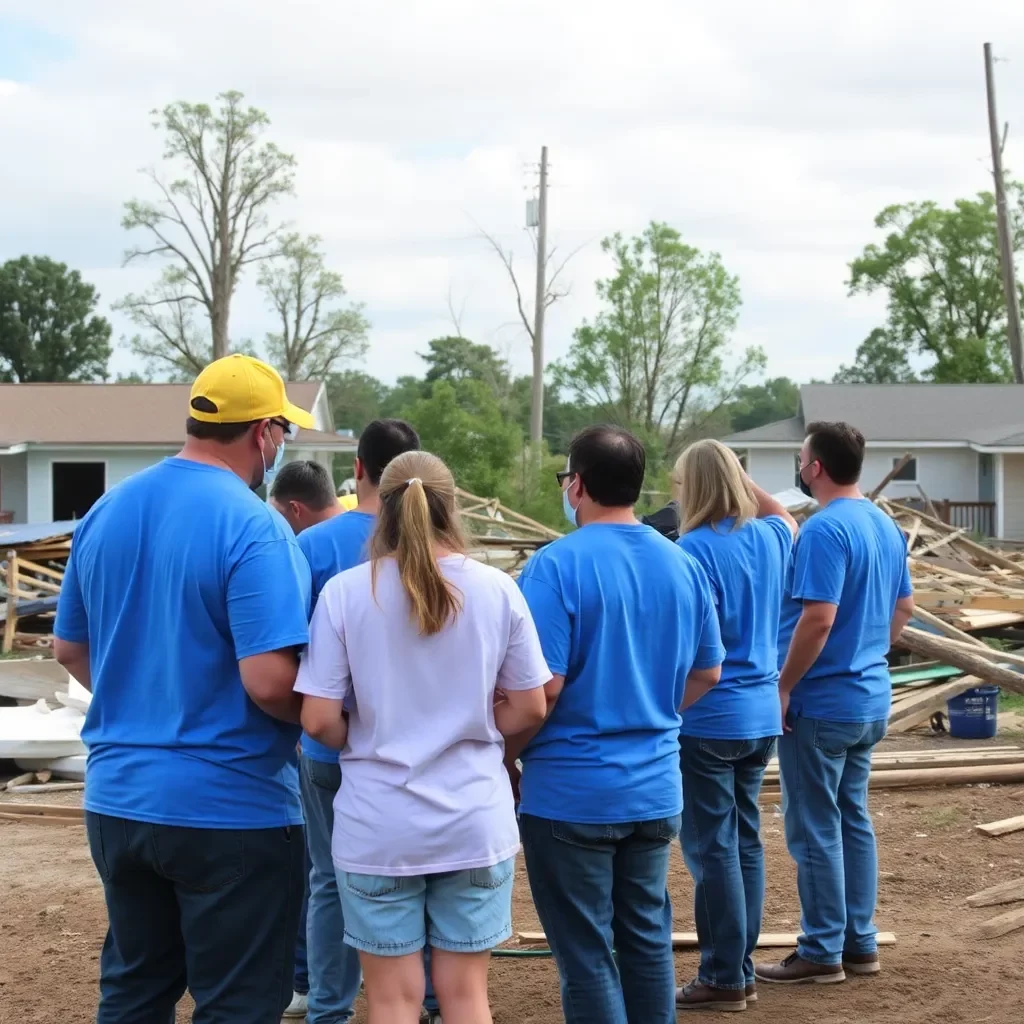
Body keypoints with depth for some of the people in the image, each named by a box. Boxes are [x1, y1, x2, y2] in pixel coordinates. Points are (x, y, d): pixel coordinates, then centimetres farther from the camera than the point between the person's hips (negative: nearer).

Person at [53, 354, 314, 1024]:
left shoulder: (107, 512, 5)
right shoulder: (253, 528, -17)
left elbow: (70, 649, 15)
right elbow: (269, 681, -24)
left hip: (118, 801, 7)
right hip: (230, 811, -7)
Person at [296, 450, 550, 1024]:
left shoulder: (344, 593, -8)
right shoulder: (497, 590, -3)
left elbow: (319, 721, -10)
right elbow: (529, 709, 1)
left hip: (378, 825, -1)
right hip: (475, 820, 2)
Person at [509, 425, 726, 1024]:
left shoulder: (557, 566, -16)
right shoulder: (683, 565, 4)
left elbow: (541, 687, -20)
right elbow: (708, 673, 13)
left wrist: (505, 759, -6)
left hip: (572, 793, -6)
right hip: (656, 788, 6)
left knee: (586, 954, 3)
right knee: (648, 939, 16)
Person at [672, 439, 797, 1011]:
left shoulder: (696, 549, -17)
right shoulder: (770, 537, 5)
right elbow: (785, 515, 31)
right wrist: (742, 479, 22)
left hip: (708, 720, -7)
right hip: (762, 716, 8)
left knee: (713, 848, 0)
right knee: (745, 841, 13)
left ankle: (725, 979, 4)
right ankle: (742, 970, 20)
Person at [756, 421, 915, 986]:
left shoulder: (824, 530, -20)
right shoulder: (885, 525, 8)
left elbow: (818, 618, -26)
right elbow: (904, 607, 17)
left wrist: (784, 685, -17)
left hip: (821, 703, -9)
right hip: (871, 697, 9)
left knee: (815, 830, 0)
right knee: (854, 819, 16)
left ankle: (822, 952, 6)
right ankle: (860, 942, 21)